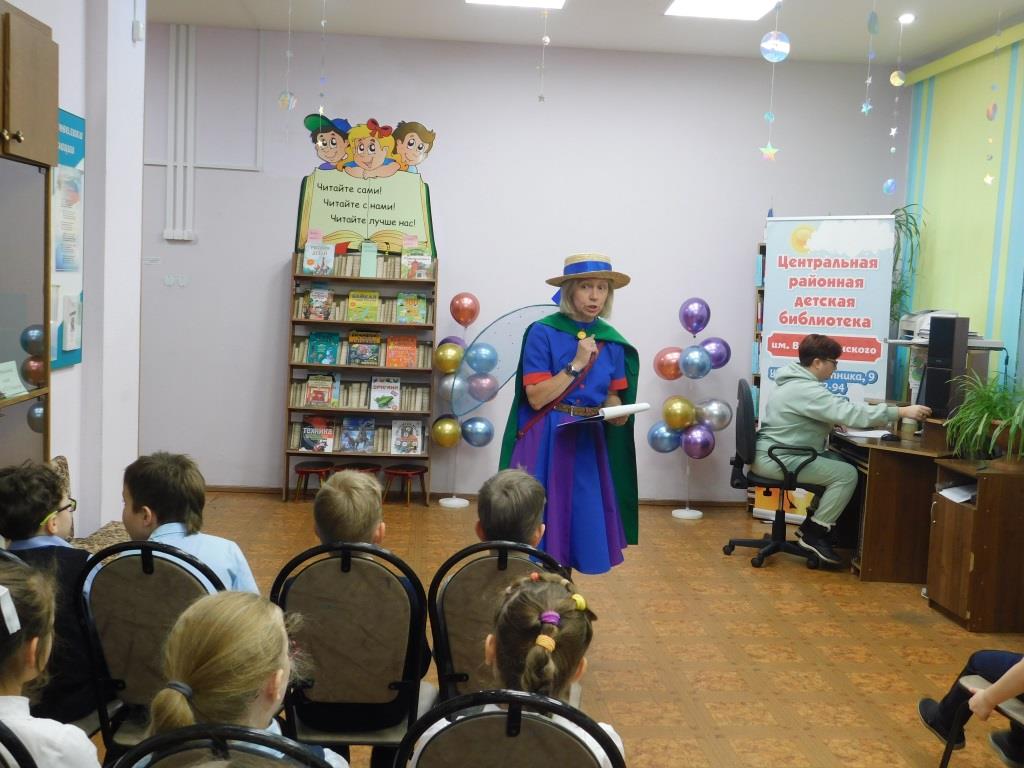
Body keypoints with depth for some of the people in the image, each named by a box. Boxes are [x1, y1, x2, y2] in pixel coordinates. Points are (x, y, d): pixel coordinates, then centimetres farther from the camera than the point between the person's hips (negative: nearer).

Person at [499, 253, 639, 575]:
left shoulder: (611, 341, 6)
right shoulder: (542, 332, -9)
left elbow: (612, 396, 13)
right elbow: (536, 398, -14)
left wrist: (618, 413, -9)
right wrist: (577, 364, -16)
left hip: (589, 442, 5)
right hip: (545, 441, -4)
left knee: (585, 518, 8)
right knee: (541, 520, 0)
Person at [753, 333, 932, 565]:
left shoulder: (798, 382, 13)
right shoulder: (806, 390, -21)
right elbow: (851, 412, -27)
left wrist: (839, 420, 5)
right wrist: (902, 412, -26)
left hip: (776, 454, 10)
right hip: (776, 459, -10)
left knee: (841, 463, 9)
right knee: (847, 474, -12)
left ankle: (812, 525, 12)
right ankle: (814, 534, -4)